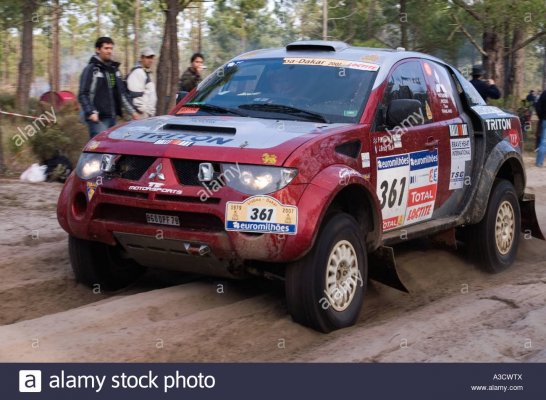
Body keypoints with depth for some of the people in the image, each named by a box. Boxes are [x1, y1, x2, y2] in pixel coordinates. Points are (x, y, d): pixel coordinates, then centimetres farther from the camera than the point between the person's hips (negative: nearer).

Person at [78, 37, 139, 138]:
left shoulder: (114, 69, 18)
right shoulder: (91, 69, -4)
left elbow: (121, 94, 25)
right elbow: (83, 95, -10)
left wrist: (131, 111, 19)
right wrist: (91, 112, -23)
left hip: (112, 117, 8)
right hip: (98, 119, -8)